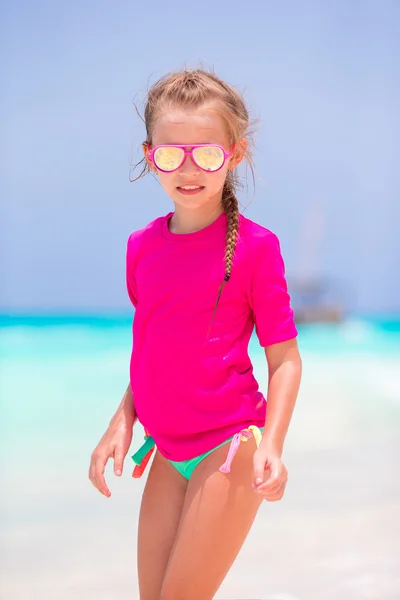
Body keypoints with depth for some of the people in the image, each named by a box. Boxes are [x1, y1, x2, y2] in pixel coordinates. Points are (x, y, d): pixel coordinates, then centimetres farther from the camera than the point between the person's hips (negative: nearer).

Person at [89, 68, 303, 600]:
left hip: (230, 447, -6)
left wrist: (270, 445, -20)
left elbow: (285, 359, -8)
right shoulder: (142, 247, 5)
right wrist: (121, 423, 5)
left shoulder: (254, 246, -11)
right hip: (168, 453, 6)